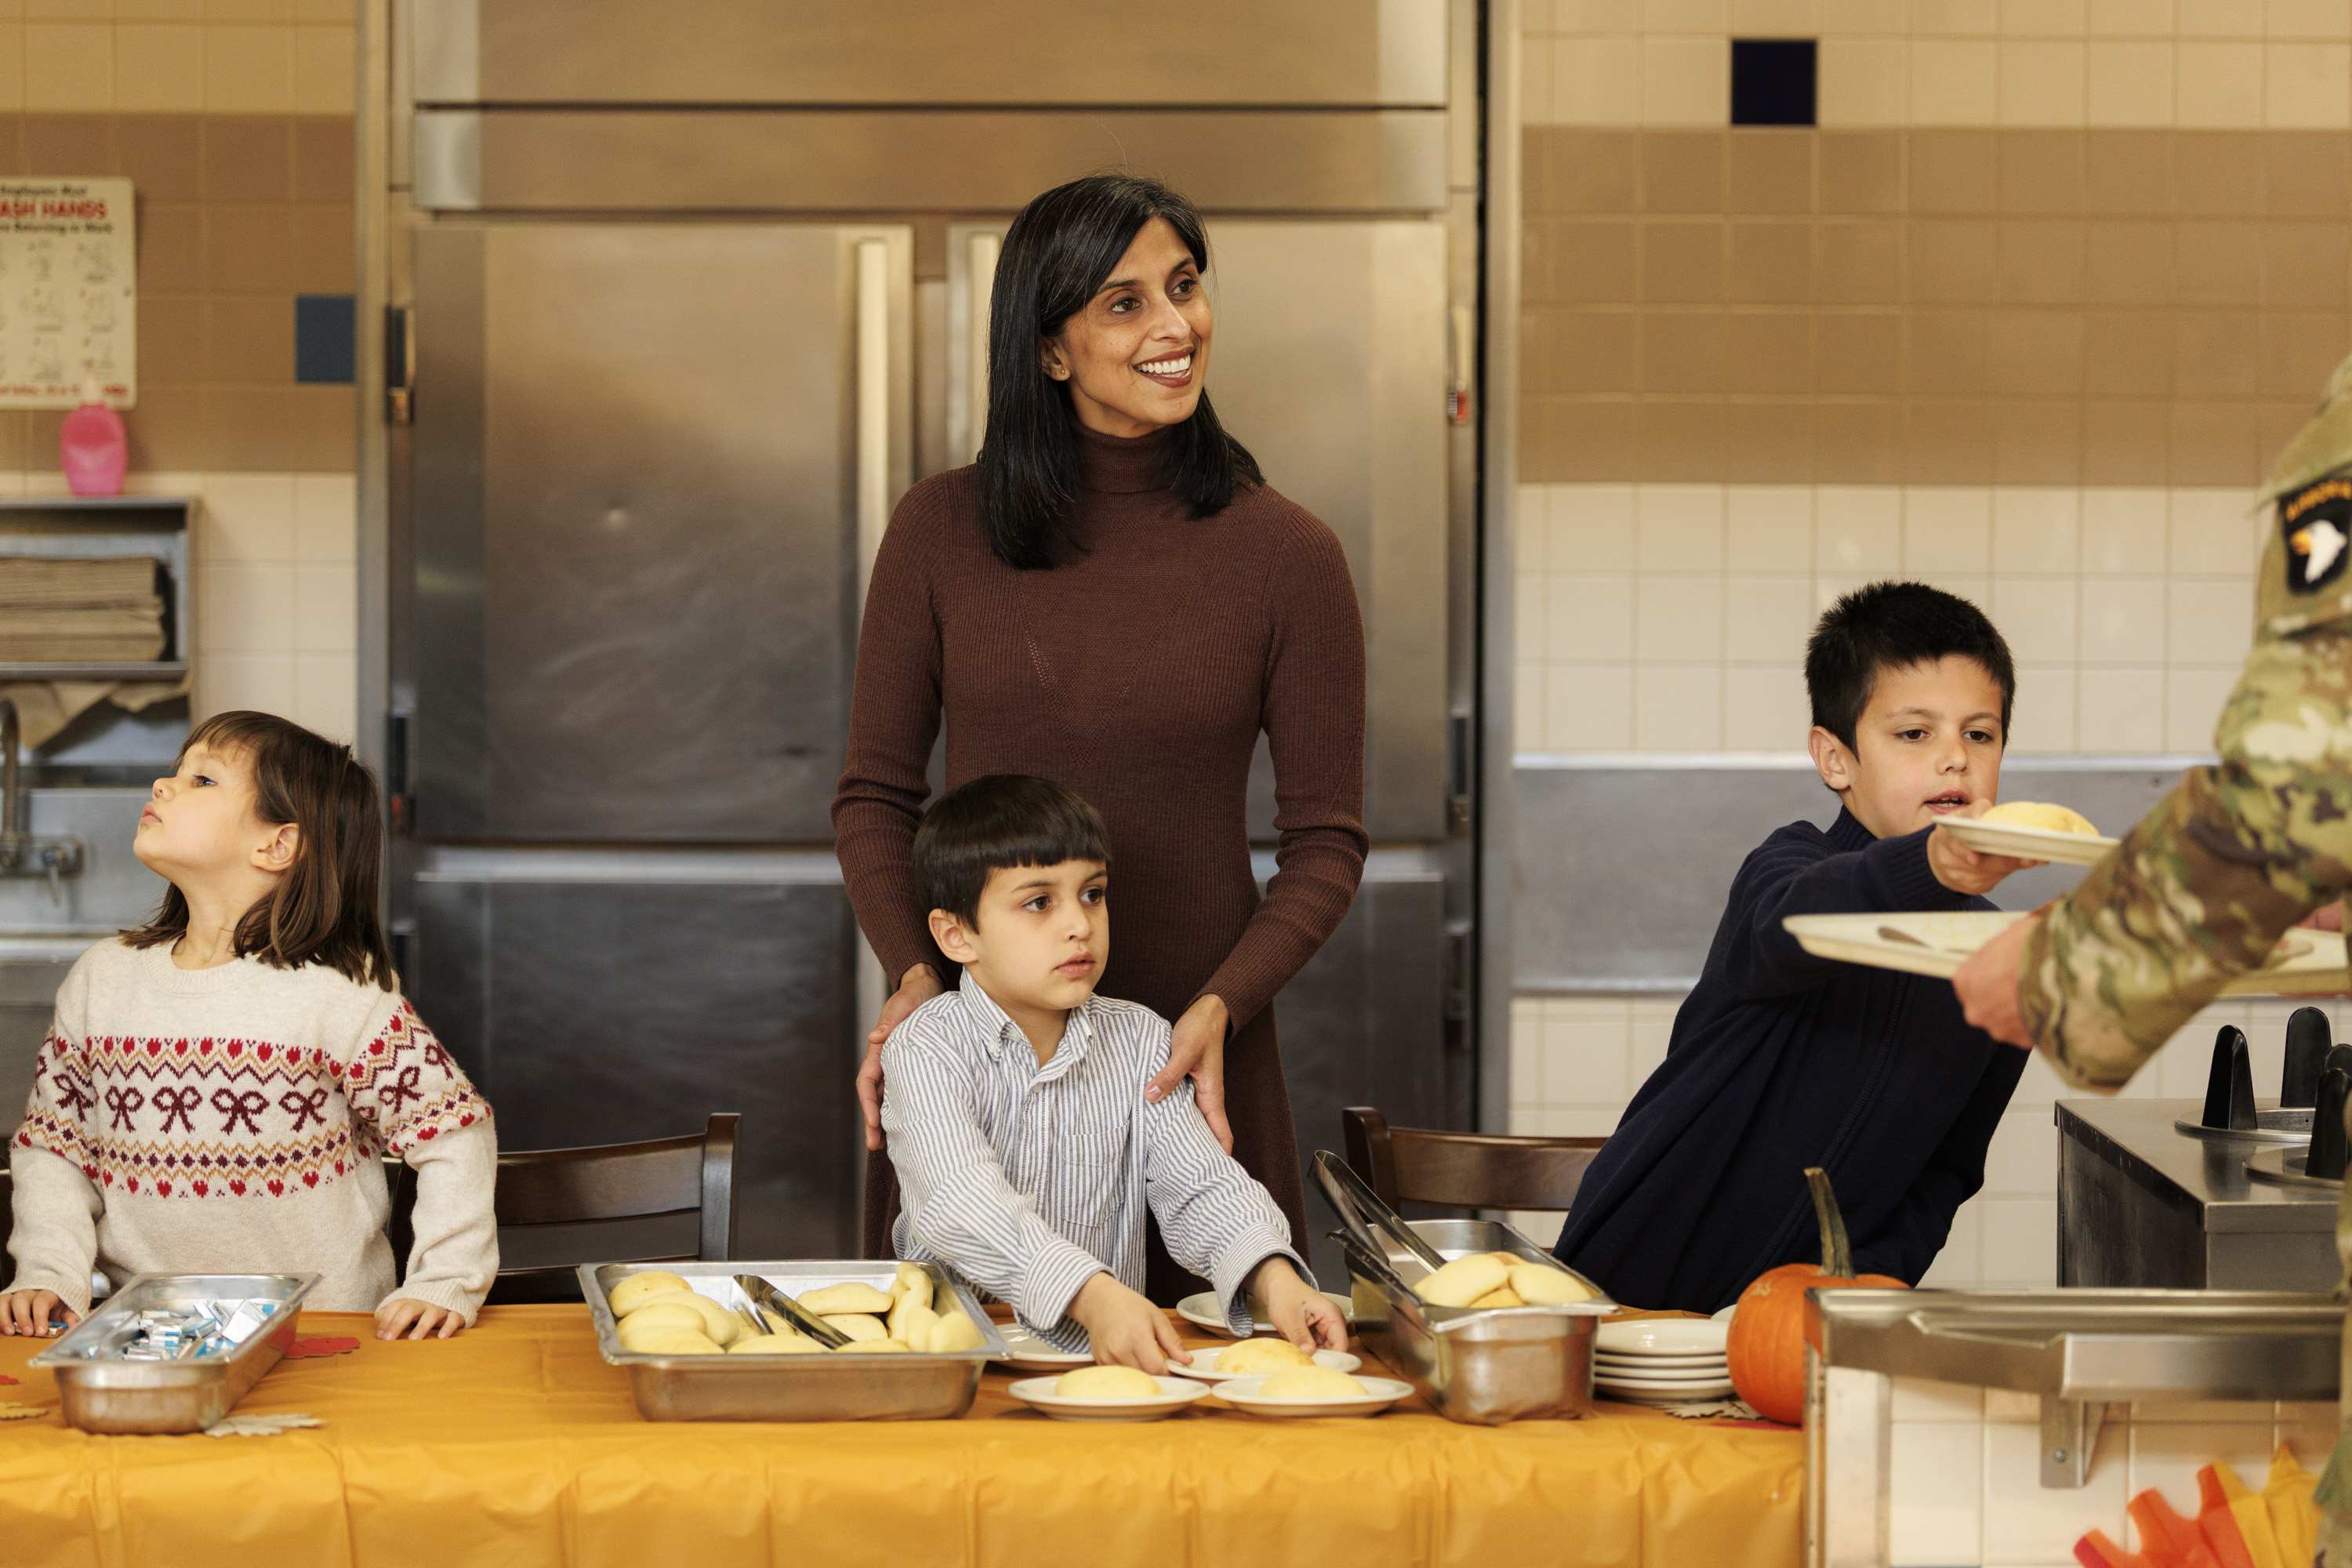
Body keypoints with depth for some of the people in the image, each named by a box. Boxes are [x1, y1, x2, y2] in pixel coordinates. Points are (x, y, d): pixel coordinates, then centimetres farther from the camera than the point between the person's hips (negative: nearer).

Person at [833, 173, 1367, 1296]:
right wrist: (912, 973, -10)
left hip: (1188, 1052, -1)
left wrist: (1221, 1008, -15)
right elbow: (875, 793, 6)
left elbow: (1326, 841, 0)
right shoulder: (941, 530, 0)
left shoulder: (1286, 554, -3)